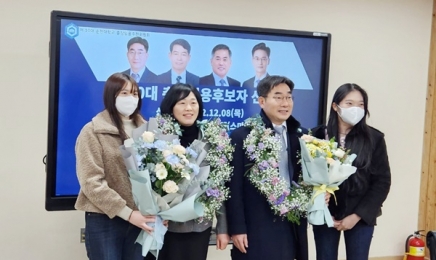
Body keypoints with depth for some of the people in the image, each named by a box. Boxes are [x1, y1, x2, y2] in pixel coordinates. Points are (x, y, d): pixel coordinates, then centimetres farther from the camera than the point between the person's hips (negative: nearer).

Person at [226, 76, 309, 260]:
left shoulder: (299, 135, 7)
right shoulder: (242, 136, -8)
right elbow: (234, 188, -9)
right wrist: (236, 229, -11)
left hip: (292, 226, 5)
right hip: (256, 229, -5)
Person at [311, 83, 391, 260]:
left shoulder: (374, 138, -4)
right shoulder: (318, 136, -5)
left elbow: (382, 181, -3)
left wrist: (357, 215, -7)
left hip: (361, 217, 0)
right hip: (325, 215, 0)